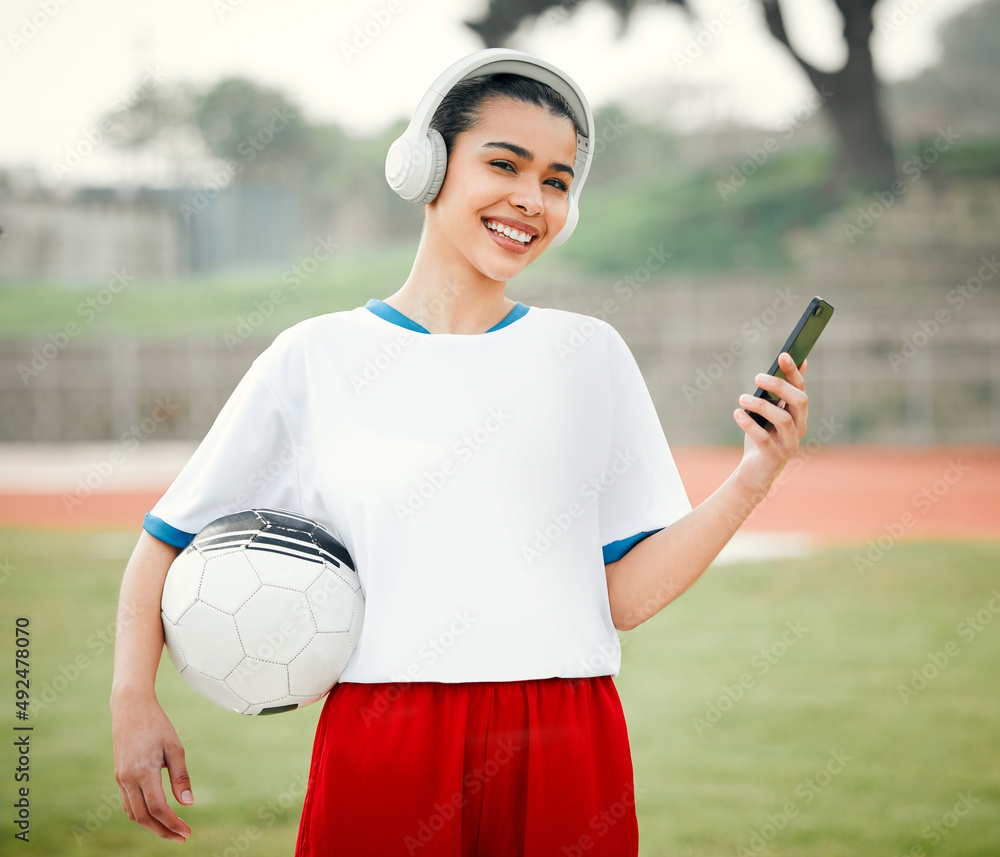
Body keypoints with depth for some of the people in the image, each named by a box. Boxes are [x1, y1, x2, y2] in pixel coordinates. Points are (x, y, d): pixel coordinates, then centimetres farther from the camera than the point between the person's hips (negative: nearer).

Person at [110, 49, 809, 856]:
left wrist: (752, 480, -9)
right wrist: (133, 698, -4)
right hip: (380, 757, -1)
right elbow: (169, 537, 10)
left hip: (567, 759, 1)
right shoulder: (315, 358, 5)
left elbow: (626, 594, 4)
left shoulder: (588, 354, 9)